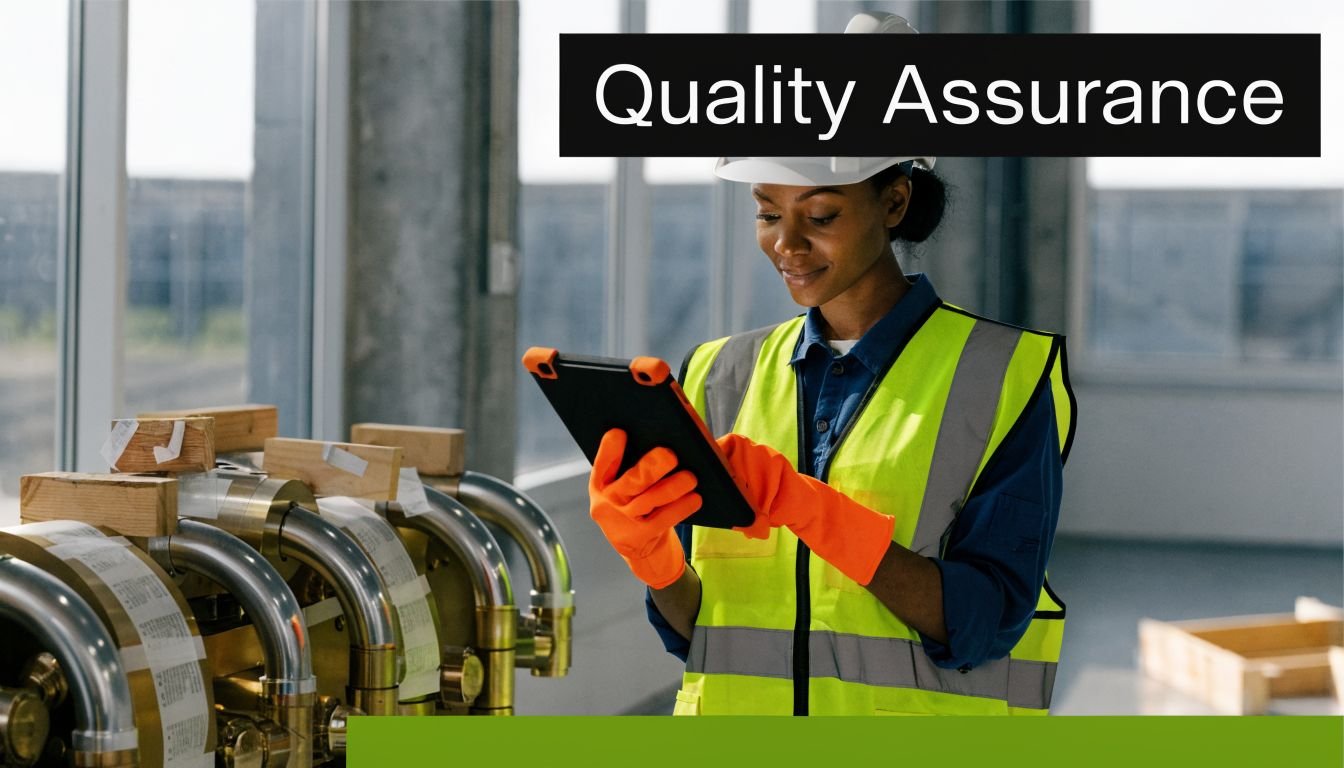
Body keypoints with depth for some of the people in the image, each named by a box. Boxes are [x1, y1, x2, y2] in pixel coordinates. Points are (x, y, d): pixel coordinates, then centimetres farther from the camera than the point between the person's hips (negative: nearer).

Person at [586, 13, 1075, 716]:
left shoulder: (1006, 376, -2)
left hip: (921, 706, -3)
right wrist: (645, 546, -14)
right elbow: (694, 630, 5)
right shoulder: (725, 377, 8)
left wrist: (807, 508, -21)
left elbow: (981, 624, -12)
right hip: (737, 710, 3)